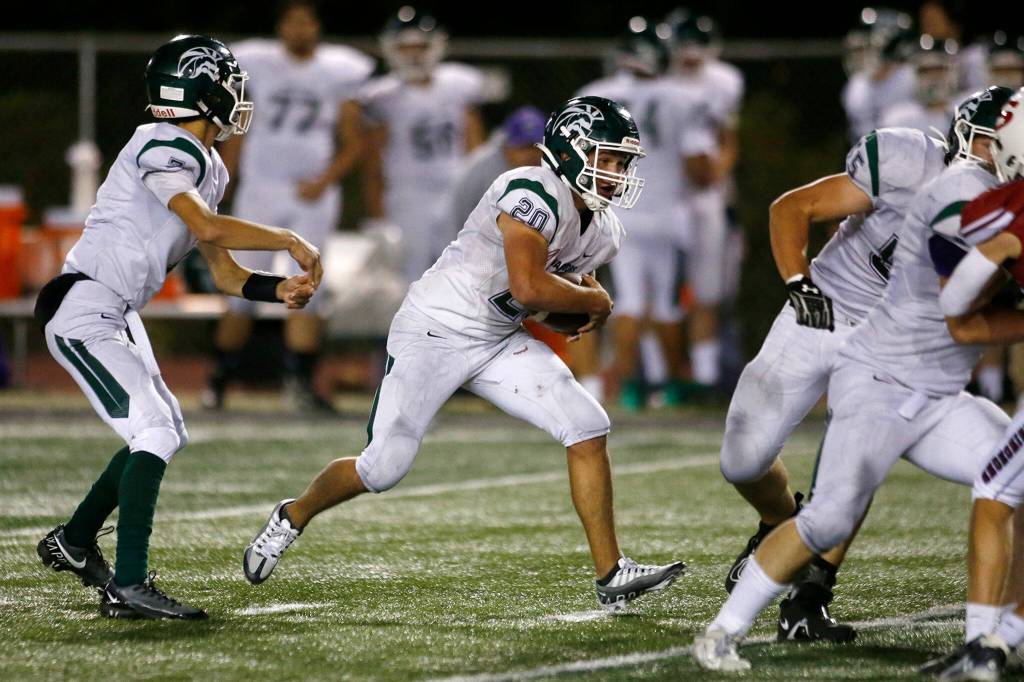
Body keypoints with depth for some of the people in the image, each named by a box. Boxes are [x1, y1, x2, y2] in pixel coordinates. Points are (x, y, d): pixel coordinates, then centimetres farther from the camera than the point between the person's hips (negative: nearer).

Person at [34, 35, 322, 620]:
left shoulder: (209, 168, 13)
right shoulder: (164, 147, -16)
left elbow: (225, 275, 14)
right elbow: (208, 227, -30)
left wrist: (281, 289, -3)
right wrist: (291, 241, -21)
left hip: (120, 315, 10)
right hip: (86, 310, -10)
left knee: (168, 434, 19)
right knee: (154, 433, -18)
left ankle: (74, 543, 32)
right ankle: (128, 587, -19)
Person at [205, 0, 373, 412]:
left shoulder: (338, 75, 4)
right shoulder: (256, 67, 3)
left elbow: (352, 144, 6)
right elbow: (235, 137, 9)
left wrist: (325, 181, -9)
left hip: (311, 195, 0)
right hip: (260, 190, 0)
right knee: (243, 291, -1)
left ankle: (299, 382, -3)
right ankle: (220, 378, 10)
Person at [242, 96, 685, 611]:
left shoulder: (602, 232, 4)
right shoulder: (534, 193, -24)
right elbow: (529, 287, -33)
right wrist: (595, 303, -15)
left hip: (500, 342, 8)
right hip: (436, 332, -8)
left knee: (588, 431, -9)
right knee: (384, 468, -1)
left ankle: (612, 576, -7)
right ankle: (292, 517, 29)